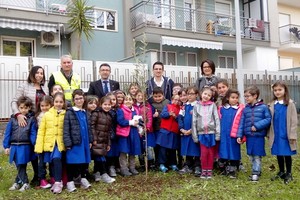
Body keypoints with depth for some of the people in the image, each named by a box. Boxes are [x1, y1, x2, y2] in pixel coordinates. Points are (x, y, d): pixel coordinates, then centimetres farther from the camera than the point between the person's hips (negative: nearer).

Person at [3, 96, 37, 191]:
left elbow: (33, 134, -4)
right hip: (14, 146, 3)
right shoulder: (13, 119, 6)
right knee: (19, 166, 10)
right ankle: (25, 183, 23)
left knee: (21, 166, -2)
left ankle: (17, 182, 16)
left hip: (25, 147, -3)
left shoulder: (31, 119, -1)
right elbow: (7, 133, 6)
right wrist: (6, 146, 2)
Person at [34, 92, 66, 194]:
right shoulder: (47, 115, 2)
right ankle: (57, 181, 28)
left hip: (60, 142, -3)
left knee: (57, 159, -19)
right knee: (52, 162, 11)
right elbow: (41, 131, 2)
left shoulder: (66, 115, -1)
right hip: (49, 142, 3)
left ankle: (58, 183, -10)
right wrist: (39, 146, -3)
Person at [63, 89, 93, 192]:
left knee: (85, 161, 12)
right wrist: (68, 143, -15)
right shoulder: (69, 112, -6)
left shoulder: (85, 113, 12)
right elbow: (66, 129, -10)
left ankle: (83, 178, 27)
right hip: (74, 142, -5)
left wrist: (90, 140, 12)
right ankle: (70, 181, 13)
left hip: (84, 141, 6)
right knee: (72, 162, 1)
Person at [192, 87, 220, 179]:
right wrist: (195, 135, 2)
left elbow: (217, 120, 0)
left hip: (211, 132, 0)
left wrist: (217, 134, -6)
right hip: (201, 133, 0)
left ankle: (209, 170, 17)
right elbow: (194, 121, 6)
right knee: (204, 153, -1)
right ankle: (204, 170, 13)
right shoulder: (196, 106, 6)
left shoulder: (213, 105, 4)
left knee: (211, 152, 6)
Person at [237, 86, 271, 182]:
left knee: (257, 156, 0)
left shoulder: (263, 107, -5)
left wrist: (257, 126, -17)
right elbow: (242, 123, 7)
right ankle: (257, 170, 26)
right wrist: (239, 135, 2)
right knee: (251, 155, 10)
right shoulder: (245, 109, 6)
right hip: (249, 136, 4)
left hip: (259, 135, -4)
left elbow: (268, 119, -8)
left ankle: (255, 173, 10)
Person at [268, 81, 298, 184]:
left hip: (286, 134, -4)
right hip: (276, 134, 4)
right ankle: (281, 172, 28)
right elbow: (271, 120, 8)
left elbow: (293, 120, -7)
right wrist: (269, 134, 7)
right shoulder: (273, 104, 6)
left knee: (287, 154, 6)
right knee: (278, 154, 13)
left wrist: (292, 135, -10)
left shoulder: (290, 103, -7)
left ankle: (288, 174, 20)